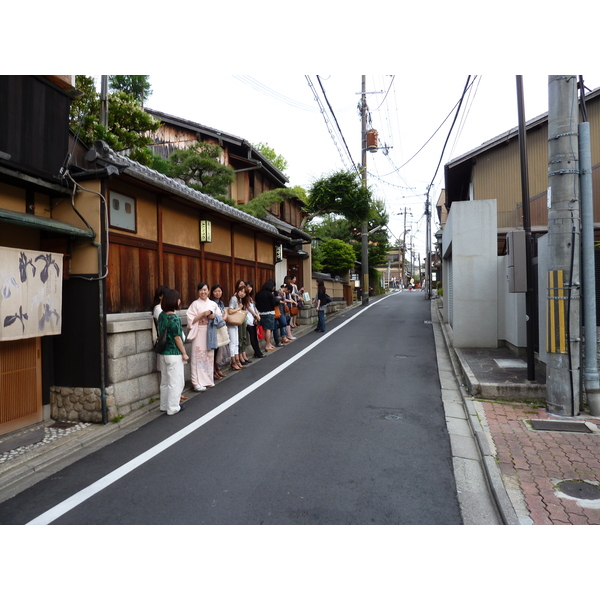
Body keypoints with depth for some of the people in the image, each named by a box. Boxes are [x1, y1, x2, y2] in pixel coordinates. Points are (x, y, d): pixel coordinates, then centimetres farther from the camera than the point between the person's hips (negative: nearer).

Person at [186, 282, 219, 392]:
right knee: (198, 357, -5)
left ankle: (208, 380, 18)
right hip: (199, 334, -4)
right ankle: (197, 383, -3)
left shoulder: (213, 304, 10)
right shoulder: (195, 304, -1)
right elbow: (191, 319, -8)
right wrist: (203, 314, -15)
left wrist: (213, 316, -6)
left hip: (210, 333, 4)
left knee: (209, 356, 7)